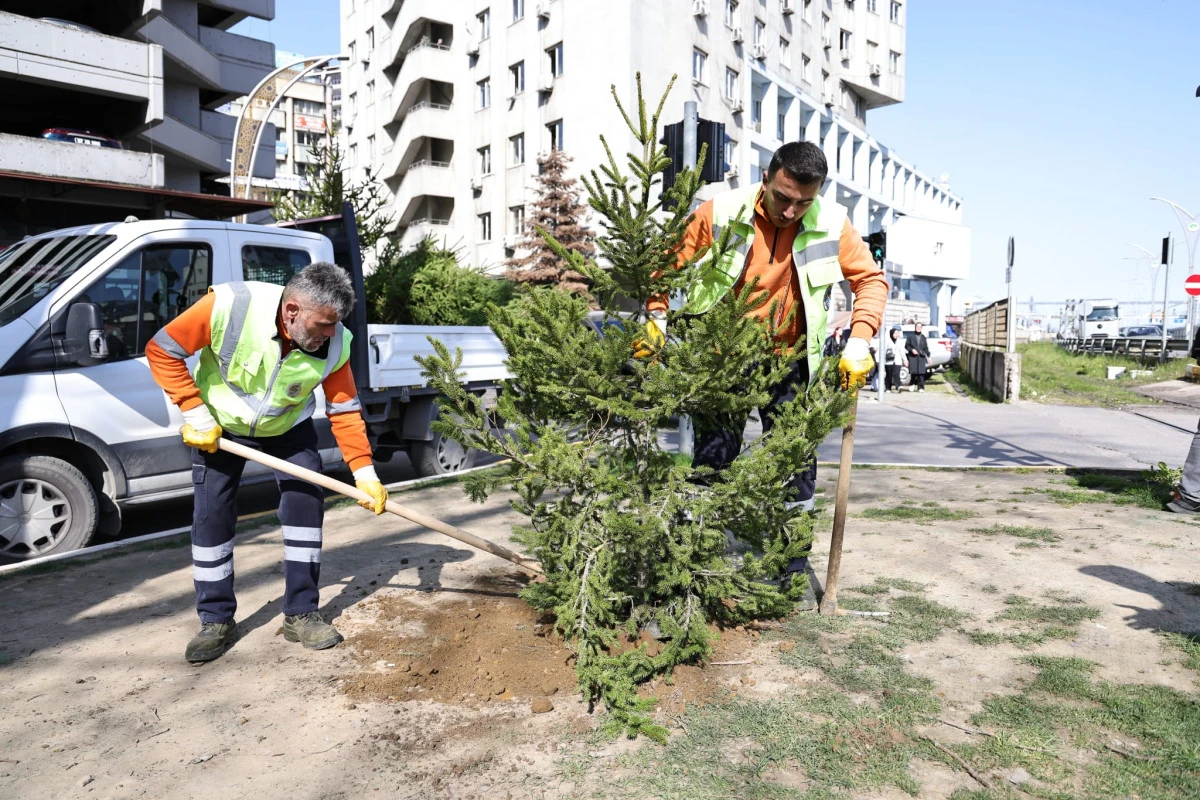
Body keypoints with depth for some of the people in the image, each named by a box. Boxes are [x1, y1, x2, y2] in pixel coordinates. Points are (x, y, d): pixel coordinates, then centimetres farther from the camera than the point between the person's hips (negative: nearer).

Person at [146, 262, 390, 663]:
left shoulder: (334, 343, -26)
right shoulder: (229, 305, -35)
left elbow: (345, 410, -16)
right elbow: (162, 350, -23)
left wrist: (364, 473, -22)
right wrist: (195, 413, -25)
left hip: (289, 427, 2)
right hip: (219, 424, -2)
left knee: (306, 503, -7)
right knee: (211, 516, -2)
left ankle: (301, 614, 5)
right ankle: (216, 621, 13)